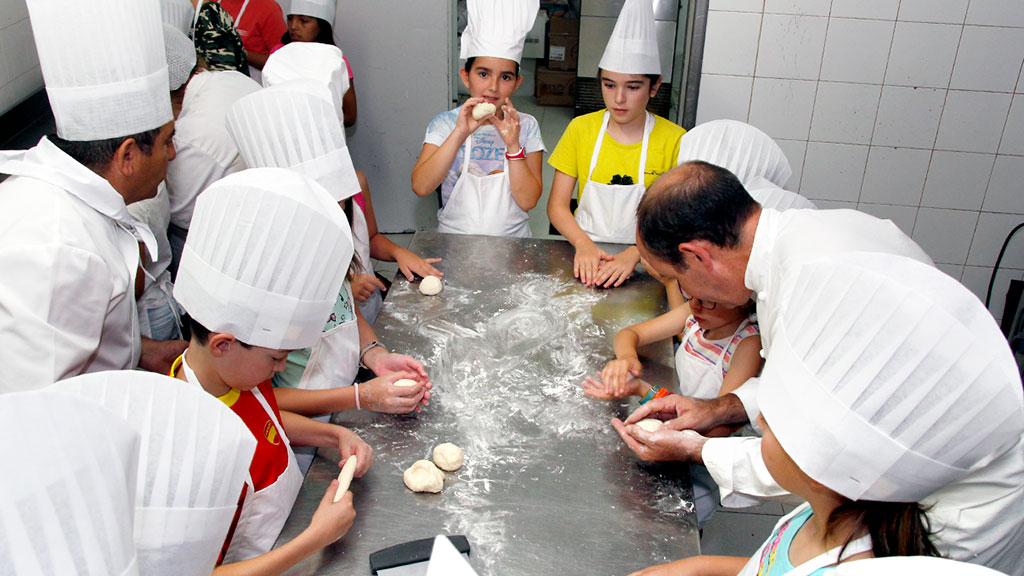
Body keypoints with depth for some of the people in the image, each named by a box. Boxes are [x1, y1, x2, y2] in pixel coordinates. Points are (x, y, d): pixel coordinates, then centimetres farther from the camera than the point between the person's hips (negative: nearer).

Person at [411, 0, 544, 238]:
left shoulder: (526, 126, 2)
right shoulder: (445, 123, 0)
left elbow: (528, 201, -6)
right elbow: (420, 187, -14)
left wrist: (513, 145, -16)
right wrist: (460, 134, -20)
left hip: (511, 240, 1)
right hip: (453, 237, 0)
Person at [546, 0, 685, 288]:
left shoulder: (674, 140, -4)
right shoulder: (581, 129, 3)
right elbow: (557, 205, 1)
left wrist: (634, 254, -24)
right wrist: (584, 243, -18)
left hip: (644, 260, -1)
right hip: (584, 254, 1)